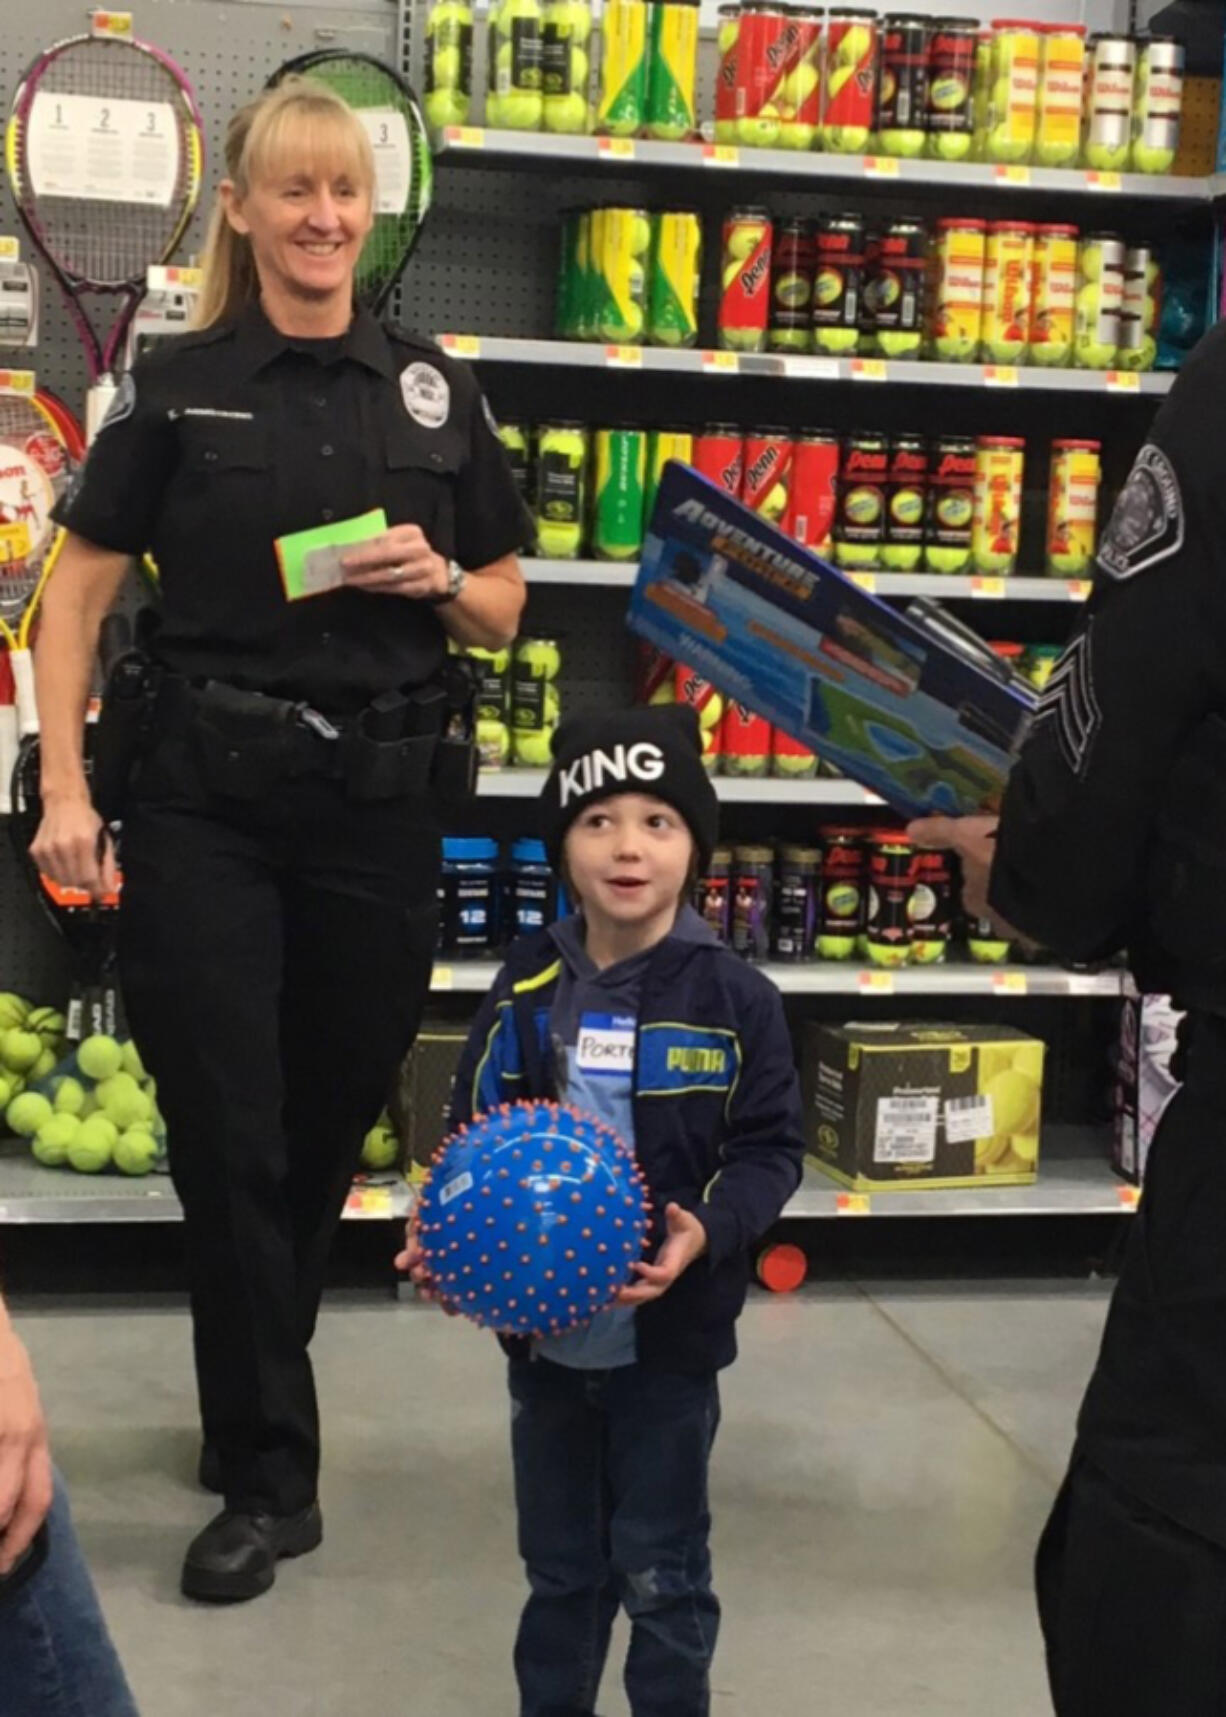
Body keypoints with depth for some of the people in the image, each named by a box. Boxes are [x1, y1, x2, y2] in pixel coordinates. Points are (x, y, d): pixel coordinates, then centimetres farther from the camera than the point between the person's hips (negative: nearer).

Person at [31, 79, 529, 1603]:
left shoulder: (433, 390, 8)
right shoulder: (176, 385, 2)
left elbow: (502, 613, 13)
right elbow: (78, 591, 1)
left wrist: (438, 579, -9)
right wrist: (62, 789, -8)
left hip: (381, 798, 2)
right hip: (207, 797, -2)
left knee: (334, 1117, 12)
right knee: (227, 1137, 0)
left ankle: (246, 1400, 37)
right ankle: (269, 1474, 16)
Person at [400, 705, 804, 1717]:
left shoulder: (735, 999, -9)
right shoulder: (525, 994, -2)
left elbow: (770, 1149, -7)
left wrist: (708, 1230, -24)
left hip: (670, 1334, -3)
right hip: (543, 1330, 3)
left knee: (662, 1572, 10)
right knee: (560, 1566, 18)